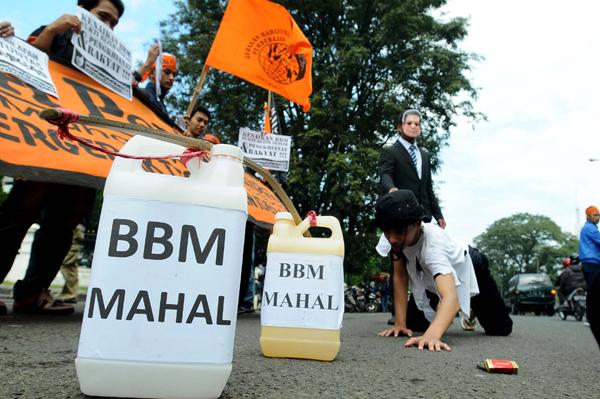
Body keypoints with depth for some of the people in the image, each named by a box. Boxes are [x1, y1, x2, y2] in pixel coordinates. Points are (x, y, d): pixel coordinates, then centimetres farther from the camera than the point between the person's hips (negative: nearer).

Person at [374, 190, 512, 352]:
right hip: (429, 278, 4)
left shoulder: (433, 245, -45)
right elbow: (400, 277, -21)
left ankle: (473, 309, 27)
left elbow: (451, 297, -58)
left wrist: (432, 334, -75)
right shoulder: (397, 235, -28)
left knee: (500, 329, -5)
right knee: (413, 323, -3)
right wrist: (400, 324, -27)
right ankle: (443, 313, 29)